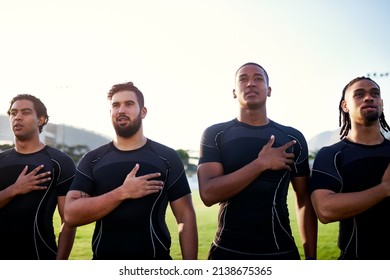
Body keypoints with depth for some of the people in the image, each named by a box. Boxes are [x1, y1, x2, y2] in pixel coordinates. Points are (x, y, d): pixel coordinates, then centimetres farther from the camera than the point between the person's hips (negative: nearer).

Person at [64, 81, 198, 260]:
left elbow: (186, 216, -3)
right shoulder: (91, 160, 1)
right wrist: (123, 193, -19)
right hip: (104, 261, 1)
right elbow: (71, 214, -9)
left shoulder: (167, 157, -3)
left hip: (156, 264, -1)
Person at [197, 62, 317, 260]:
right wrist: (262, 163, -19)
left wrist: (311, 256, 0)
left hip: (281, 251, 1)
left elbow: (305, 201, 5)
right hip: (227, 251, -1)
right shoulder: (214, 135, -3)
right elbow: (208, 194, -15)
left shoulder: (292, 138, 1)